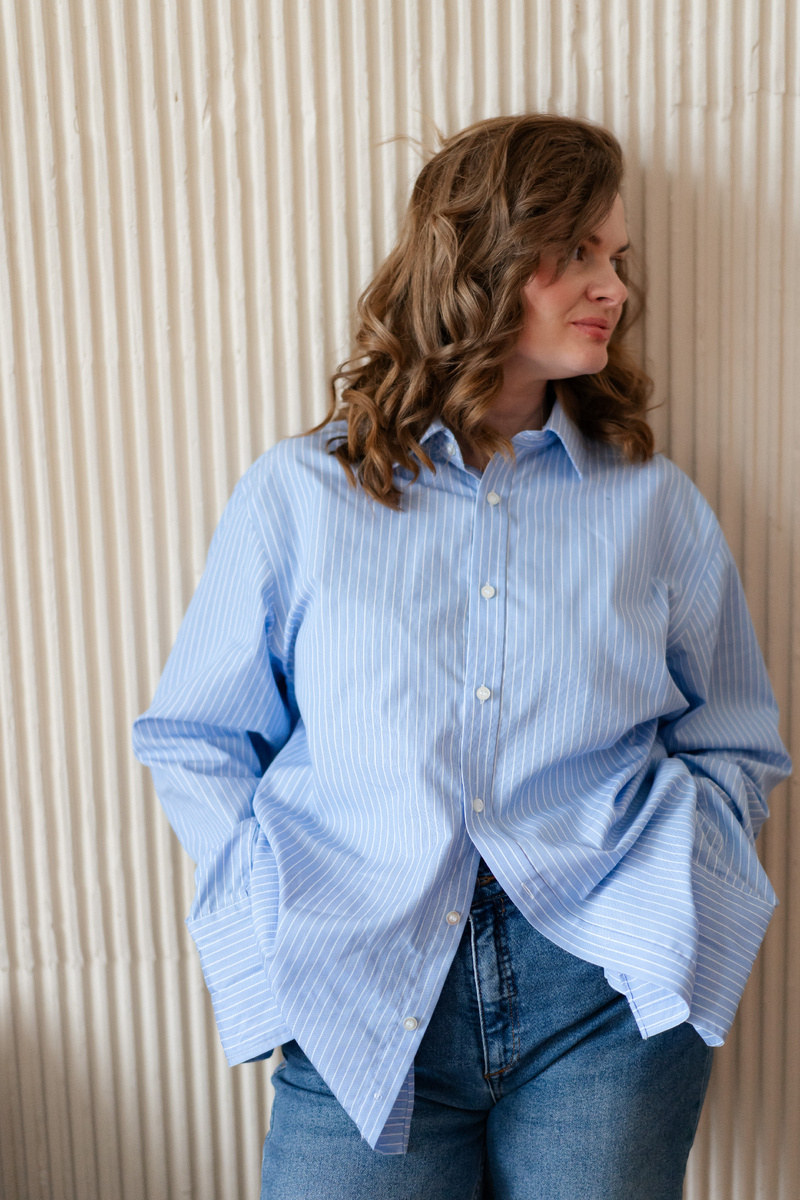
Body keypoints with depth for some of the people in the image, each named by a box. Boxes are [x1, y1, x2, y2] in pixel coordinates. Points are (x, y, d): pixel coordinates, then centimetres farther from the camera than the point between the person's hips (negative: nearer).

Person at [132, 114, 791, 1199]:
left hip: (607, 993, 1)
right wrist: (276, 928, -3)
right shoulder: (298, 493, 3)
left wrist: (659, 902, -3)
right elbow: (194, 738, 8)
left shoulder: (659, 508, 8)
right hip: (359, 998, 0)